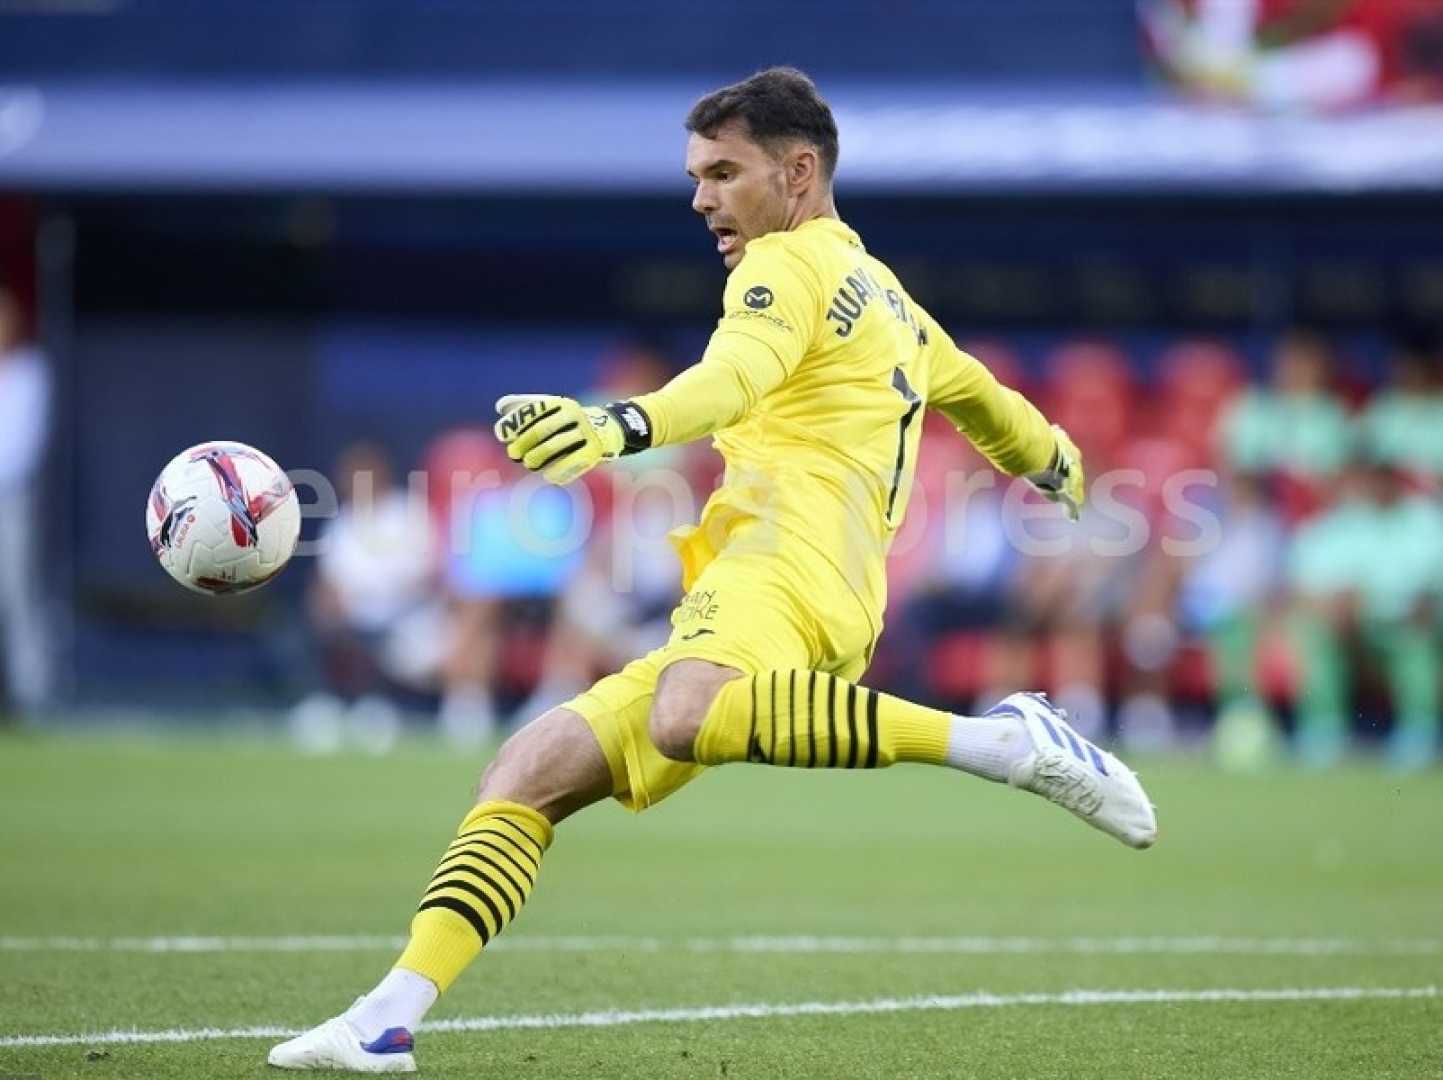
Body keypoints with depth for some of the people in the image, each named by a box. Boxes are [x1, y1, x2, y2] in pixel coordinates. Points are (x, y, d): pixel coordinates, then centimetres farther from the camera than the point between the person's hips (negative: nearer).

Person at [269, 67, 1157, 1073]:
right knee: (528, 773, 4)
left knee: (686, 719, -42)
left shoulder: (793, 262, 5)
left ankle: (1002, 741, -36)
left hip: (786, 549, -10)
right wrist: (1057, 463, 73)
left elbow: (739, 374, -17)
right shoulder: (890, 301, 34)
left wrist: (622, 425, -36)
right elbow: (989, 404, 51)